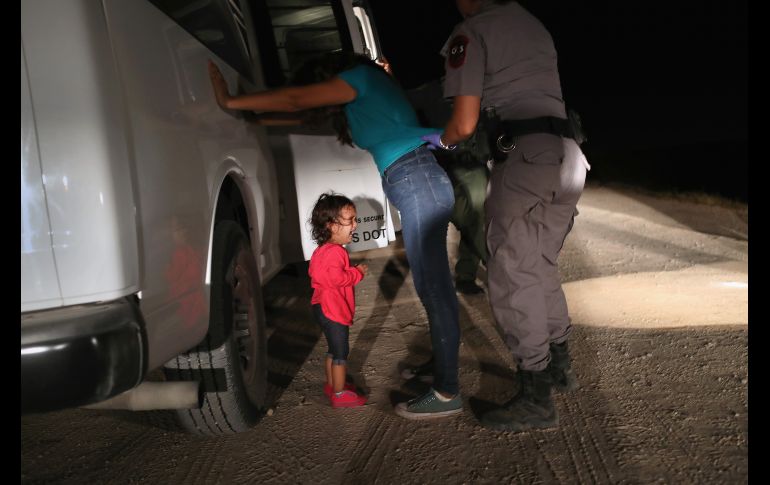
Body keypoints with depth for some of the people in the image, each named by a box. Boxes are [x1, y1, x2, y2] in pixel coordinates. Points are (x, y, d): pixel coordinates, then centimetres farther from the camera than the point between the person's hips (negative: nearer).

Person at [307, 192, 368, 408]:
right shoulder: (334, 252, -24)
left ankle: (331, 384, 35)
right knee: (341, 352, 0)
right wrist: (358, 272, -19)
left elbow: (314, 272, 21)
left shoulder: (322, 250, 11)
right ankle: (339, 394, 9)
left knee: (334, 350, 22)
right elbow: (337, 278, -35)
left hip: (325, 308, 11)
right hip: (333, 309, -11)